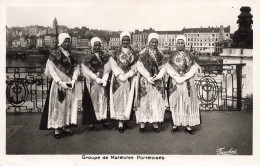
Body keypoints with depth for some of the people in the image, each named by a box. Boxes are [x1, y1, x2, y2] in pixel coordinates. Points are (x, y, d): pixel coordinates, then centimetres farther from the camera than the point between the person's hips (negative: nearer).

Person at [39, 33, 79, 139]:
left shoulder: (71, 55, 11)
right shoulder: (55, 54, -4)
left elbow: (76, 68, 8)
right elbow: (51, 69, -10)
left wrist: (73, 80, -8)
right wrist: (60, 82, -17)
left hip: (70, 84, 5)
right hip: (58, 84, -5)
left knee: (69, 104, 6)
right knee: (58, 105, -3)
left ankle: (66, 126, 16)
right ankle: (57, 129, 3)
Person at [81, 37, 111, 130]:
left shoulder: (104, 57, 9)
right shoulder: (88, 57, -1)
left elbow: (107, 69, 3)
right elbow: (85, 69, -7)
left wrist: (104, 79, -12)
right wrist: (96, 78, -13)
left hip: (103, 81, 3)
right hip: (92, 82, -3)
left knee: (103, 100, 3)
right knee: (92, 100, -3)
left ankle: (103, 119, 9)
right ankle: (91, 122, 2)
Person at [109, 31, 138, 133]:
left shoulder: (133, 53, 9)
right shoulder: (116, 52, 5)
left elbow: (135, 67, 2)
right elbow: (113, 64, -2)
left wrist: (127, 75, -11)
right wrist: (119, 75, -14)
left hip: (129, 79, 2)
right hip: (118, 78, -1)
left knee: (127, 99, 0)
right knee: (118, 99, -5)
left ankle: (123, 120, 9)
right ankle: (120, 123, -4)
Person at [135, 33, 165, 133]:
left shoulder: (159, 54, 10)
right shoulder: (143, 53, -4)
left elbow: (161, 67, 12)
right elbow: (139, 66, -7)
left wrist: (157, 75, -7)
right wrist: (148, 77, -13)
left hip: (157, 80, 4)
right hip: (145, 81, -4)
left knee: (157, 101, 3)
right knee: (144, 101, -2)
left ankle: (155, 123, 10)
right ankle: (142, 123, 5)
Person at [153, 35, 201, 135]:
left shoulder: (188, 55, 9)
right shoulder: (172, 55, 9)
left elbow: (193, 69, -1)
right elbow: (167, 67, -2)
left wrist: (184, 78, -13)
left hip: (187, 82, 1)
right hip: (174, 83, 0)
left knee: (188, 103, 1)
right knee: (175, 103, 0)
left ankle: (188, 125, 6)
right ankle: (175, 124, 7)